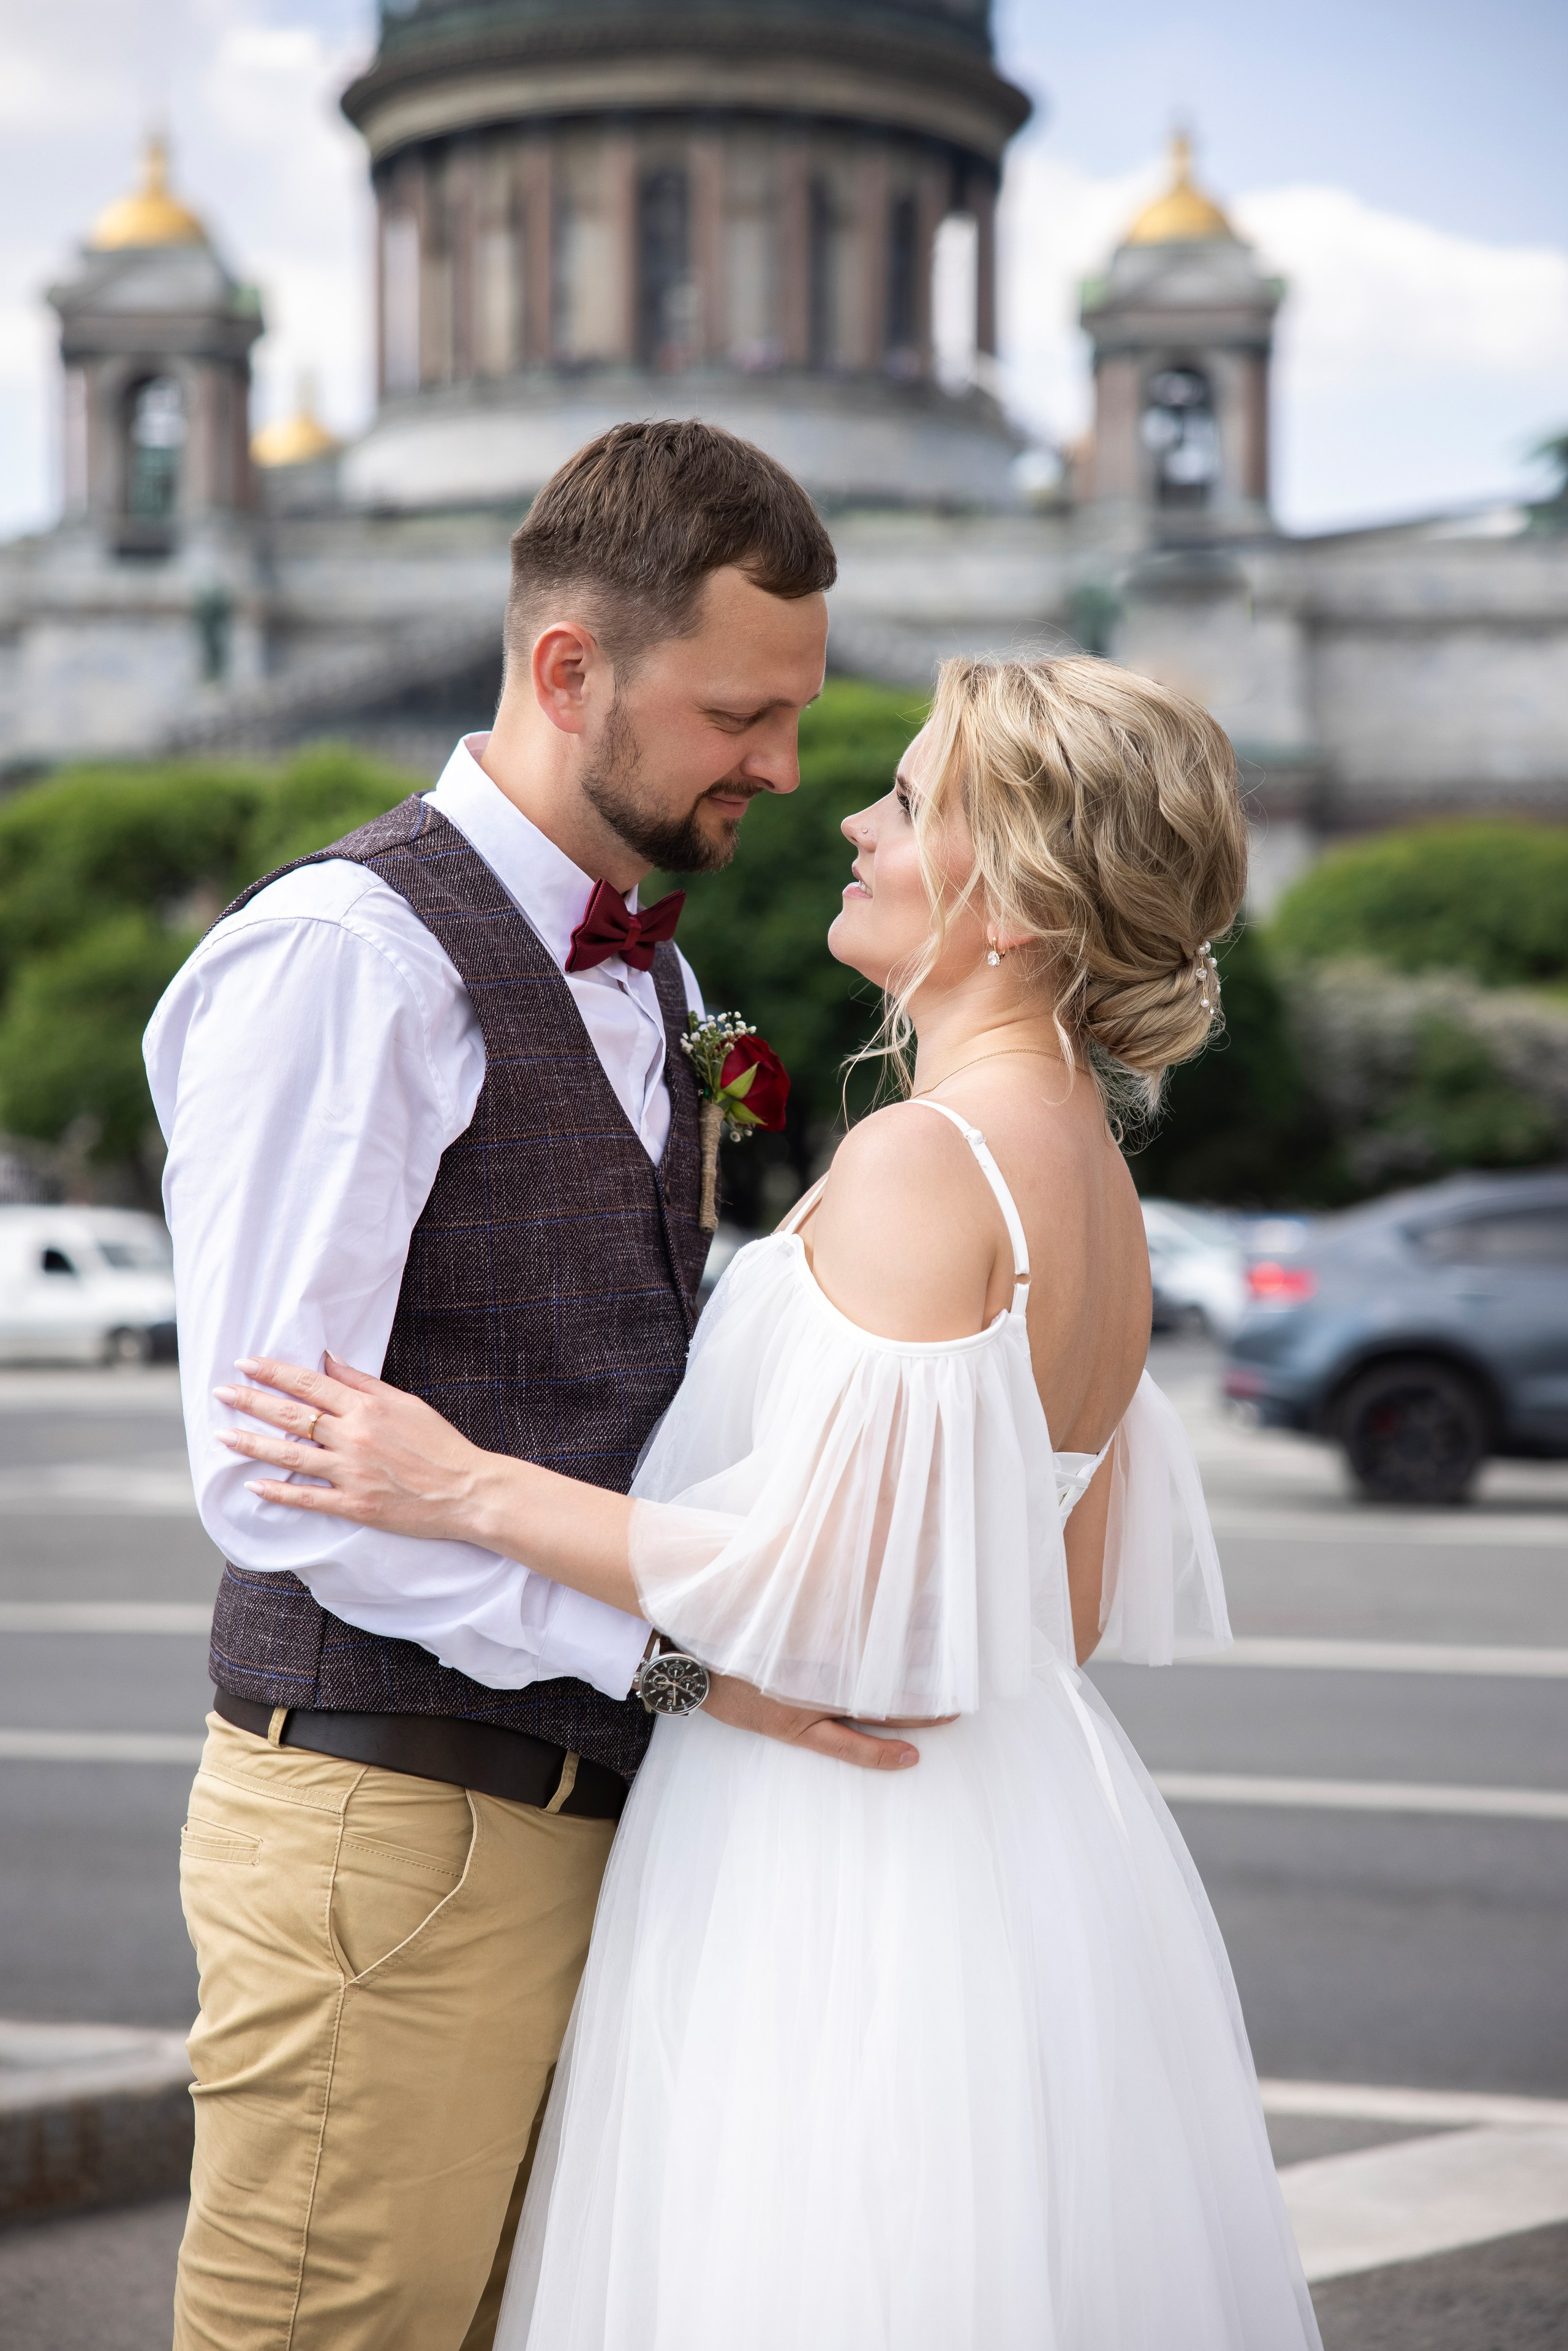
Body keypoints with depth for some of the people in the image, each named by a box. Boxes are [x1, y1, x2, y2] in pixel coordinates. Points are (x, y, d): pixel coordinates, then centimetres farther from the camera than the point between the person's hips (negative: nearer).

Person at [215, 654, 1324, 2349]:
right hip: (1033, 1819, 9)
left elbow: (837, 1596, -22)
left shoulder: (922, 1161, -19)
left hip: (845, 1859, -9)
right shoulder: (1093, 1184, 10)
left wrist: (464, 1493, -17)